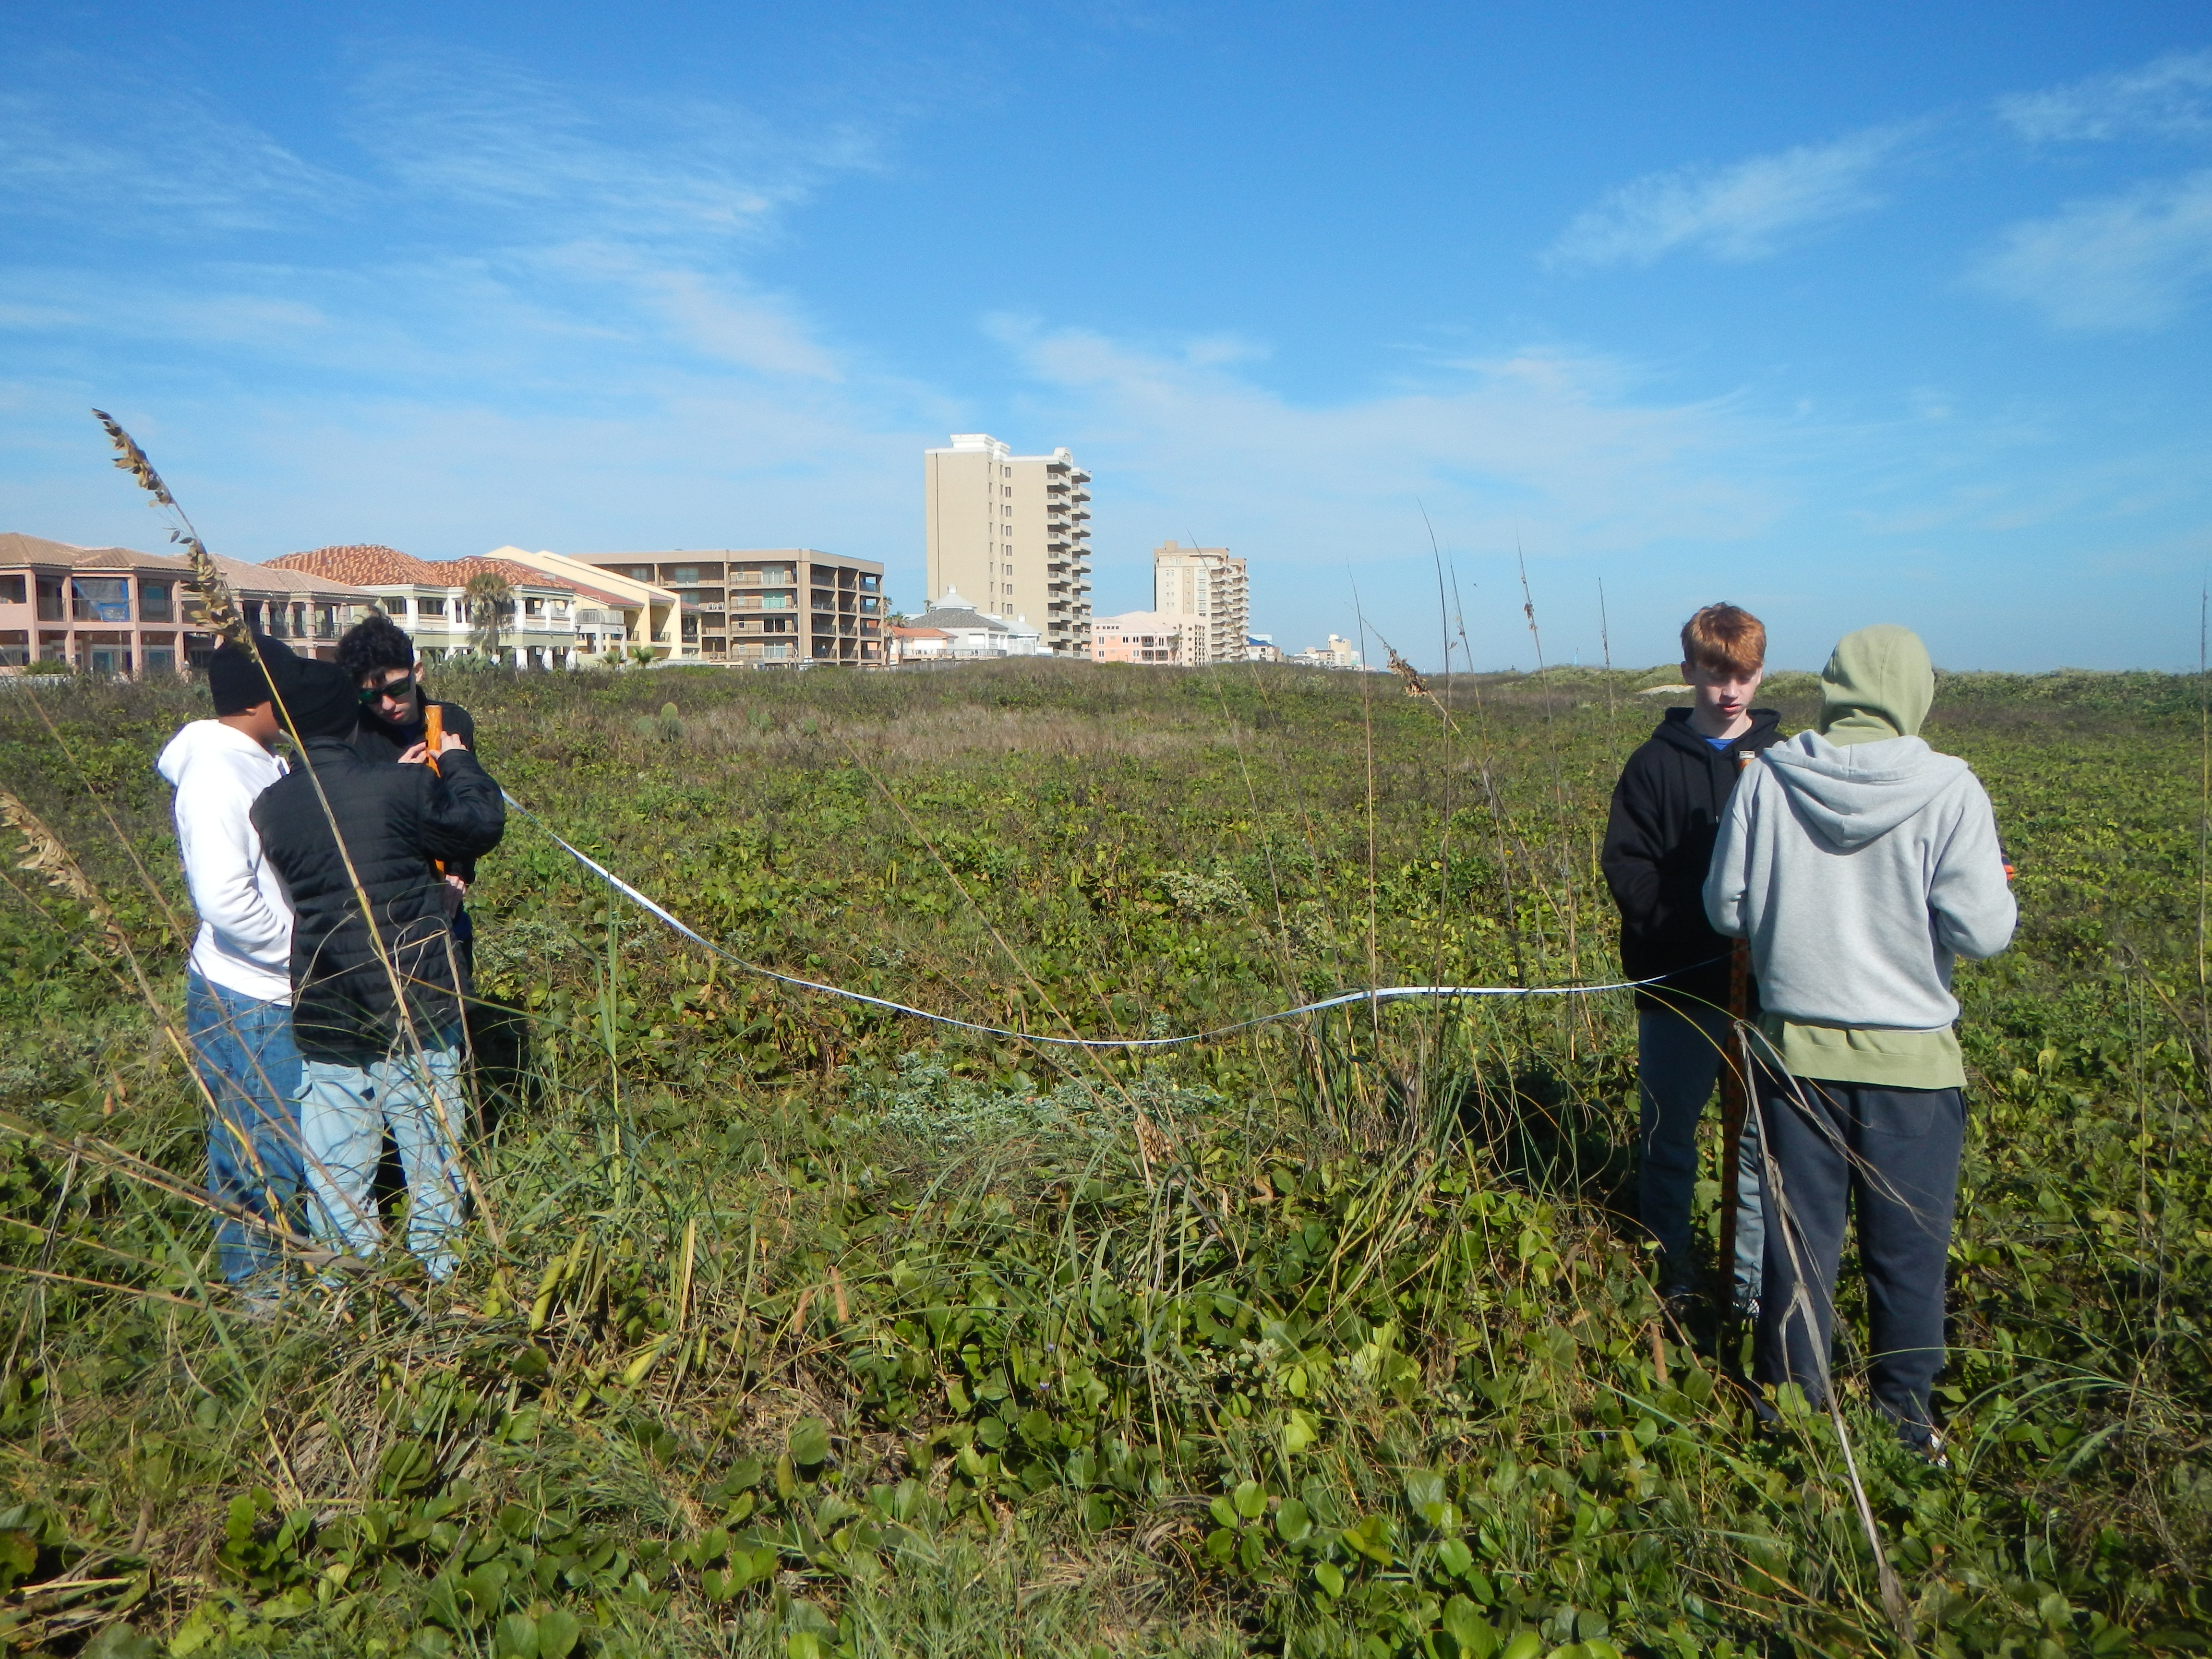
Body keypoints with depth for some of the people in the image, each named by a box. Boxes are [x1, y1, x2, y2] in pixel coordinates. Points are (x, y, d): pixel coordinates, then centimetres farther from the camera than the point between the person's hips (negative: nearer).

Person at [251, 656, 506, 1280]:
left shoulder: (269, 807, -4)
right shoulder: (401, 787, -15)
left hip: (324, 1020, 2)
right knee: (433, 1157, 14)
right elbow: (483, 825, -2)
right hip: (418, 1010, -2)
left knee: (335, 1172, 14)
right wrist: (458, 763, 16)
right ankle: (437, 1277, 24)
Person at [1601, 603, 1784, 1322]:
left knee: (1763, 1140, 7)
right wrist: (1682, 925, -16)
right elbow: (1626, 864, -2)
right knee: (1667, 1135, 10)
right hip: (1679, 985, 0)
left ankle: (1756, 1287, 21)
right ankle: (1670, 1281, 26)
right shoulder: (1657, 762, 1)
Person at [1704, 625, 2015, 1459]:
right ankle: (1904, 1422, 27)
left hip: (1797, 1044, 2)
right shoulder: (1948, 789, -13)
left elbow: (1726, 909, -1)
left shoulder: (1768, 778, -6)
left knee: (1799, 1237, 13)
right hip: (1911, 1055, -1)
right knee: (1908, 1250, 14)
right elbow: (1982, 931, -13)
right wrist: (1998, 892, 8)